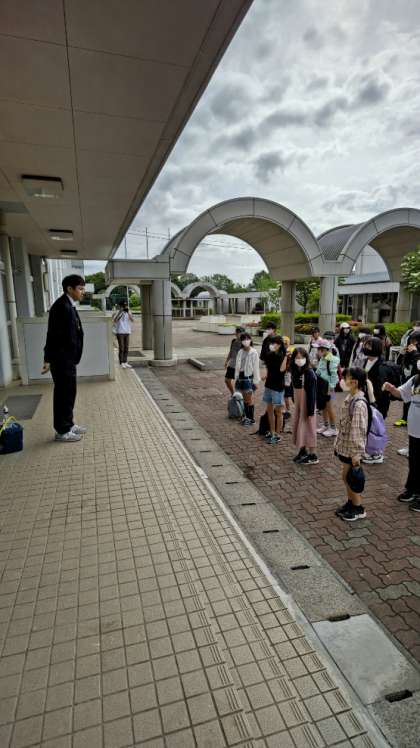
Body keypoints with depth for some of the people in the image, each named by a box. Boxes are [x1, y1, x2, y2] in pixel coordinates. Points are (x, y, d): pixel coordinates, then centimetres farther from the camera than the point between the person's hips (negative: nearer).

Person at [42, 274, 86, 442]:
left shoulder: (69, 305, 13)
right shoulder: (62, 306, -18)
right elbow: (53, 334, -21)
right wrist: (48, 359, -22)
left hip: (68, 358, 10)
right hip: (62, 359, -10)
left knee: (68, 392, 16)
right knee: (63, 393, -1)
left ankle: (68, 424, 29)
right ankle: (62, 431, 10)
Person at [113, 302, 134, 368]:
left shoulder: (128, 312, 8)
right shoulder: (118, 312, -3)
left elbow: (132, 320, -5)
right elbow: (114, 320, -16)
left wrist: (128, 312, -16)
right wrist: (120, 312, -22)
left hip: (127, 332, 5)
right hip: (120, 332, -5)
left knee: (126, 348, 8)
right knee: (121, 348, -4)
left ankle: (125, 362, 15)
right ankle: (121, 363, 0)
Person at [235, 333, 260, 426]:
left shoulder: (253, 353, -10)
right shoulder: (240, 352, 4)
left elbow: (256, 367, -8)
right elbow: (237, 366, 9)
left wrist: (256, 381, -8)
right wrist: (236, 378, 9)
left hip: (249, 377, -5)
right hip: (241, 376, 5)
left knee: (250, 399, 1)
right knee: (245, 398, 14)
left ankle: (251, 418, 12)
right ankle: (247, 416, 25)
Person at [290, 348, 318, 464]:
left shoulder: (309, 373, -19)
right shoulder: (295, 371, 3)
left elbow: (312, 393, -18)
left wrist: (310, 411, -18)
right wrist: (295, 402, 13)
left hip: (307, 403, -7)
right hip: (298, 402, 7)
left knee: (308, 426, 0)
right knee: (298, 424, 14)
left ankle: (313, 456, 11)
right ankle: (302, 450, 30)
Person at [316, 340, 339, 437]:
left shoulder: (332, 360, -17)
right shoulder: (322, 359, 10)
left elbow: (333, 374, -19)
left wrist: (331, 387, -19)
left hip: (328, 385, -9)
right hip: (321, 385, 9)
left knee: (329, 406, -1)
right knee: (323, 406, 15)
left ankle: (333, 428, 9)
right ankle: (325, 425, 28)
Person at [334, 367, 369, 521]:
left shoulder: (359, 404, -24)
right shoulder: (349, 399, 3)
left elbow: (359, 431, -23)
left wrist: (356, 454, -20)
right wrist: (338, 443, 16)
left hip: (352, 448, -8)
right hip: (345, 446, 8)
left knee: (350, 478, 6)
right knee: (345, 476, 19)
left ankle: (358, 509, 24)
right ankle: (350, 503, 37)